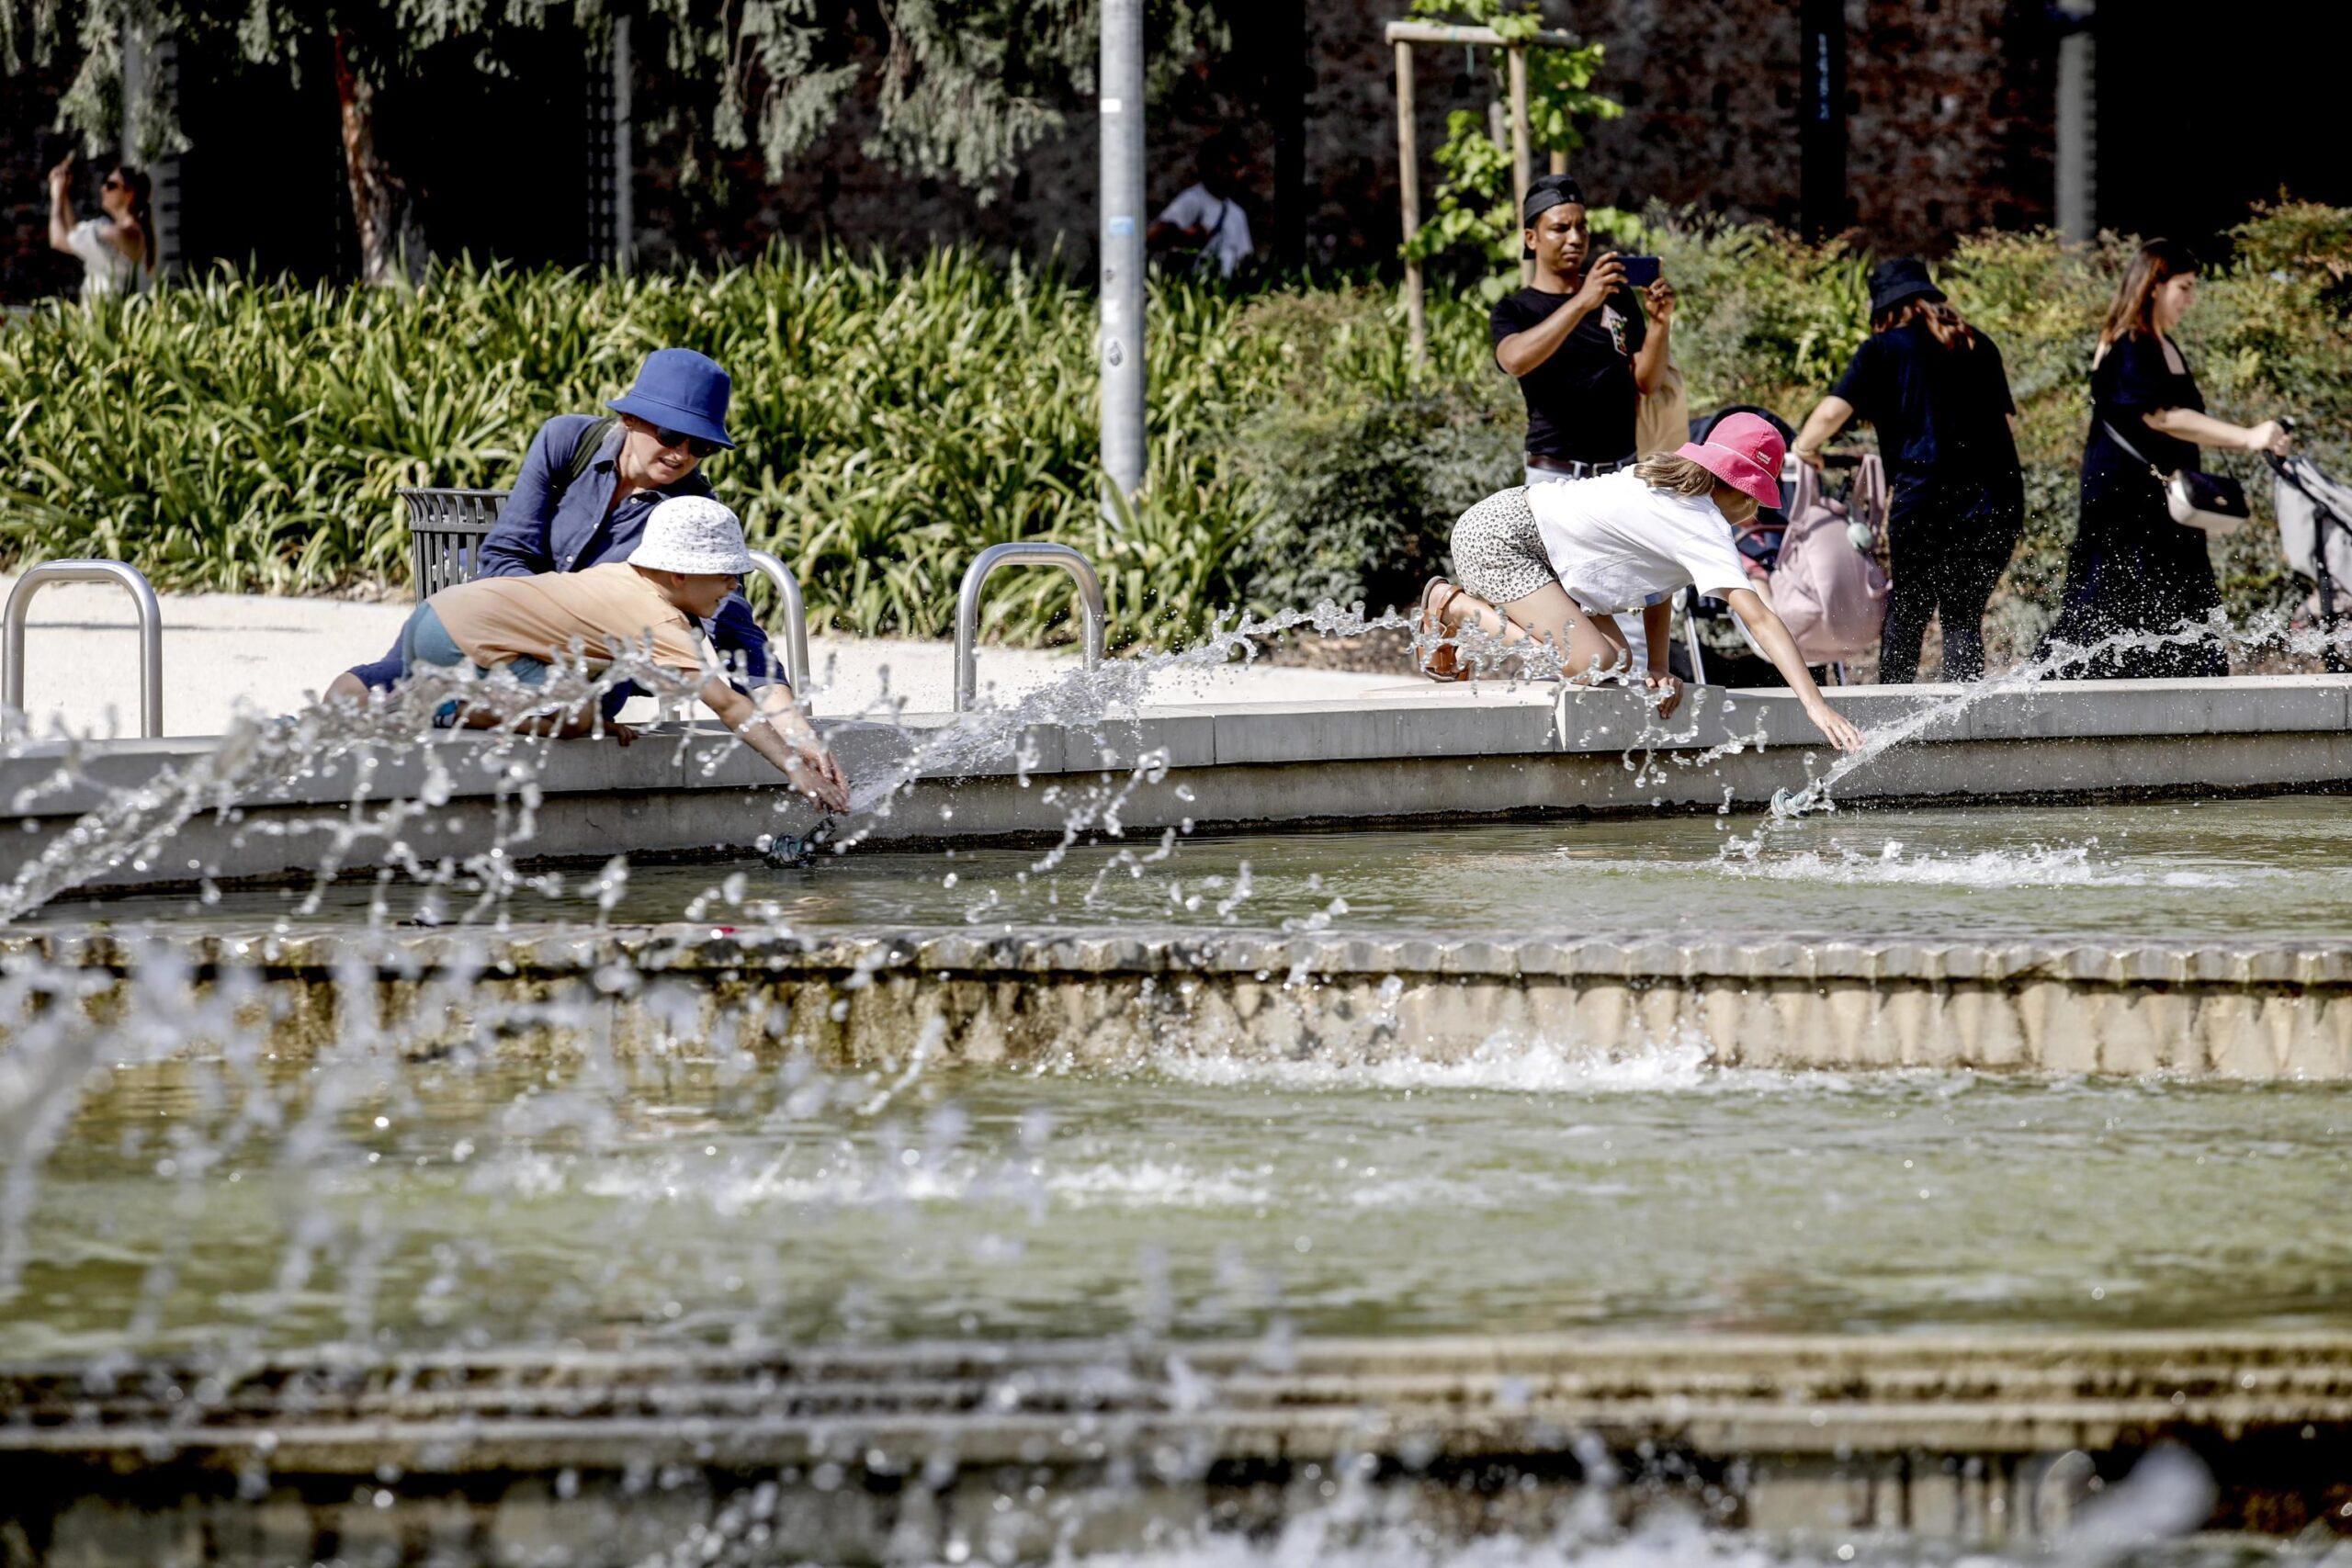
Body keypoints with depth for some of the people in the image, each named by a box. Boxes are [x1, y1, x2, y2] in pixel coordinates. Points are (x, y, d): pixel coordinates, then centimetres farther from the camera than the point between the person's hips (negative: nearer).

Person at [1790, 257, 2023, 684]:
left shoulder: (1884, 349, 4)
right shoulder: (1979, 345, 17)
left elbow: (1833, 411, -4)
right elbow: (2009, 421, 23)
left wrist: (1804, 446, 14)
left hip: (1924, 496, -3)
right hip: (1998, 500, 3)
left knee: (1907, 613, 8)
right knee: (1965, 615, 11)